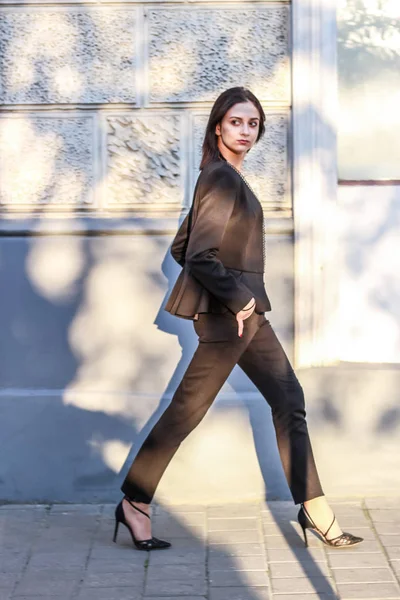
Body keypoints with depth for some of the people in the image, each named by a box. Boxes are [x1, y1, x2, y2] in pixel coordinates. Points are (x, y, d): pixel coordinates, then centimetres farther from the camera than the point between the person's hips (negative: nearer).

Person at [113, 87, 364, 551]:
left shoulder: (225, 177, 14)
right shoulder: (222, 177, -16)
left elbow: (181, 247, 16)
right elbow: (199, 255, -24)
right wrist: (237, 298, -16)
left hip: (244, 310, 10)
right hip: (225, 315, -10)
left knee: (288, 400, 10)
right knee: (187, 410, -2)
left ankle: (313, 508, 16)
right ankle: (135, 502, 10)